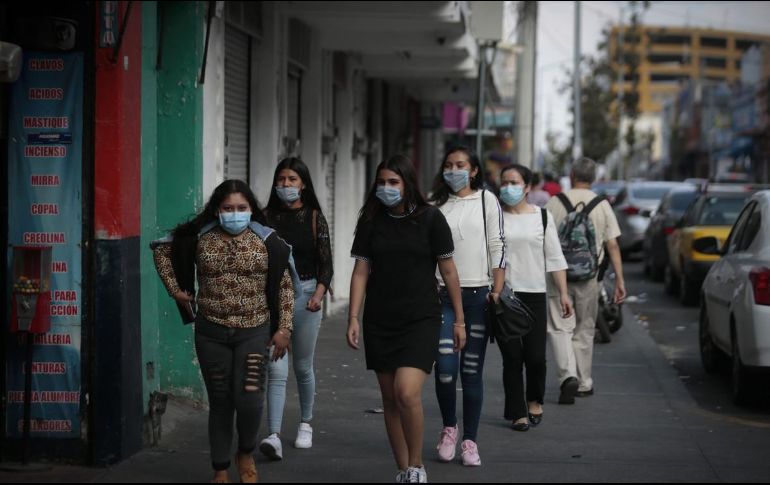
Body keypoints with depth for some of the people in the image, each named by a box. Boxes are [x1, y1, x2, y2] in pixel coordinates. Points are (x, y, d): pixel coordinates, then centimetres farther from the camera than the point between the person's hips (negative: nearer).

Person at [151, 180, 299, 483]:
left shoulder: (267, 240, -4)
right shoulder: (200, 237, -1)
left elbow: (285, 286, 1)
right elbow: (162, 249, 14)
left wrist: (283, 328, -3)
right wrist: (175, 289, 6)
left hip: (254, 332, -1)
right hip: (211, 333, 1)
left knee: (249, 399, -12)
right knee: (220, 403, 7)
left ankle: (246, 454, 17)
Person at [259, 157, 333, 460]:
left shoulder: (315, 218, 0)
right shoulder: (267, 217, 3)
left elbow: (326, 263, -2)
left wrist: (319, 293, -18)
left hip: (304, 294, 0)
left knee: (303, 367, 13)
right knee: (276, 370, -10)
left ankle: (305, 424, 34)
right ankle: (274, 437, -16)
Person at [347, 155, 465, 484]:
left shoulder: (430, 219, -5)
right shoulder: (371, 221, 3)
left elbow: (448, 271, 0)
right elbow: (361, 271, 5)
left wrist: (459, 319, 1)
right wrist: (353, 318, -2)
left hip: (420, 320, -4)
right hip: (380, 321, 4)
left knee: (407, 394, -18)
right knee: (390, 399, 7)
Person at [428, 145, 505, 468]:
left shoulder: (486, 201, 5)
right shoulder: (436, 205, 9)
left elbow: (497, 247, 1)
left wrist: (497, 291, -6)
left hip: (477, 295, -1)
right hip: (442, 295, 1)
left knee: (472, 371, 2)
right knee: (445, 368, -9)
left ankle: (470, 441, 10)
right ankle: (449, 428, 14)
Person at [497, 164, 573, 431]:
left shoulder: (542, 217, 8)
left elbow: (555, 258, 8)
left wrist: (563, 293, 2)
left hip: (534, 294, 1)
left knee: (536, 356, -4)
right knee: (512, 357, -1)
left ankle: (535, 401, 23)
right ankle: (518, 413, 8)